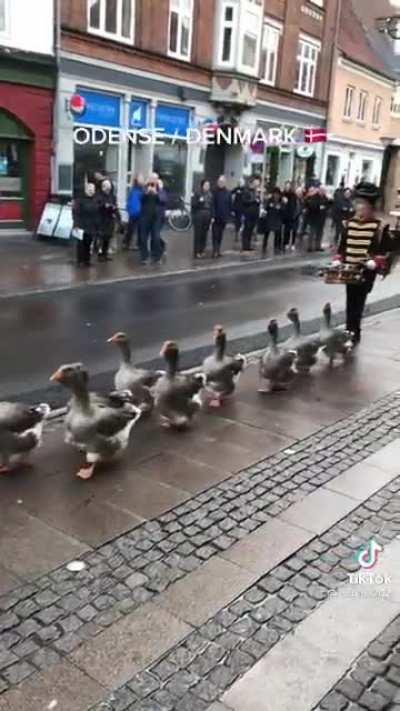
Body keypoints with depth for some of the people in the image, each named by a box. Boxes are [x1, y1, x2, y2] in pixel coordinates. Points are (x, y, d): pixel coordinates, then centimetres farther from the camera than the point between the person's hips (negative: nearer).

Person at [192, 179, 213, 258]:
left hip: (207, 216, 5)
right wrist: (199, 201, -22)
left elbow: (212, 205, 13)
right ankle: (196, 252, -1)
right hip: (199, 216, -5)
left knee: (204, 234, 6)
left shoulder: (210, 194, 10)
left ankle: (202, 251, 16)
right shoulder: (197, 193, -4)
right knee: (198, 234, -4)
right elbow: (193, 204, -5)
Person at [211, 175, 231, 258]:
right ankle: (215, 251, -1)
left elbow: (230, 205, 8)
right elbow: (212, 204, -9)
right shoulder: (214, 192, -5)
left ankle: (218, 250, 17)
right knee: (215, 234, -4)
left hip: (224, 217, 3)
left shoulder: (227, 193, 5)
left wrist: (228, 215, 2)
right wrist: (212, 216, -15)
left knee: (220, 234, 9)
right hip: (216, 217, -3)